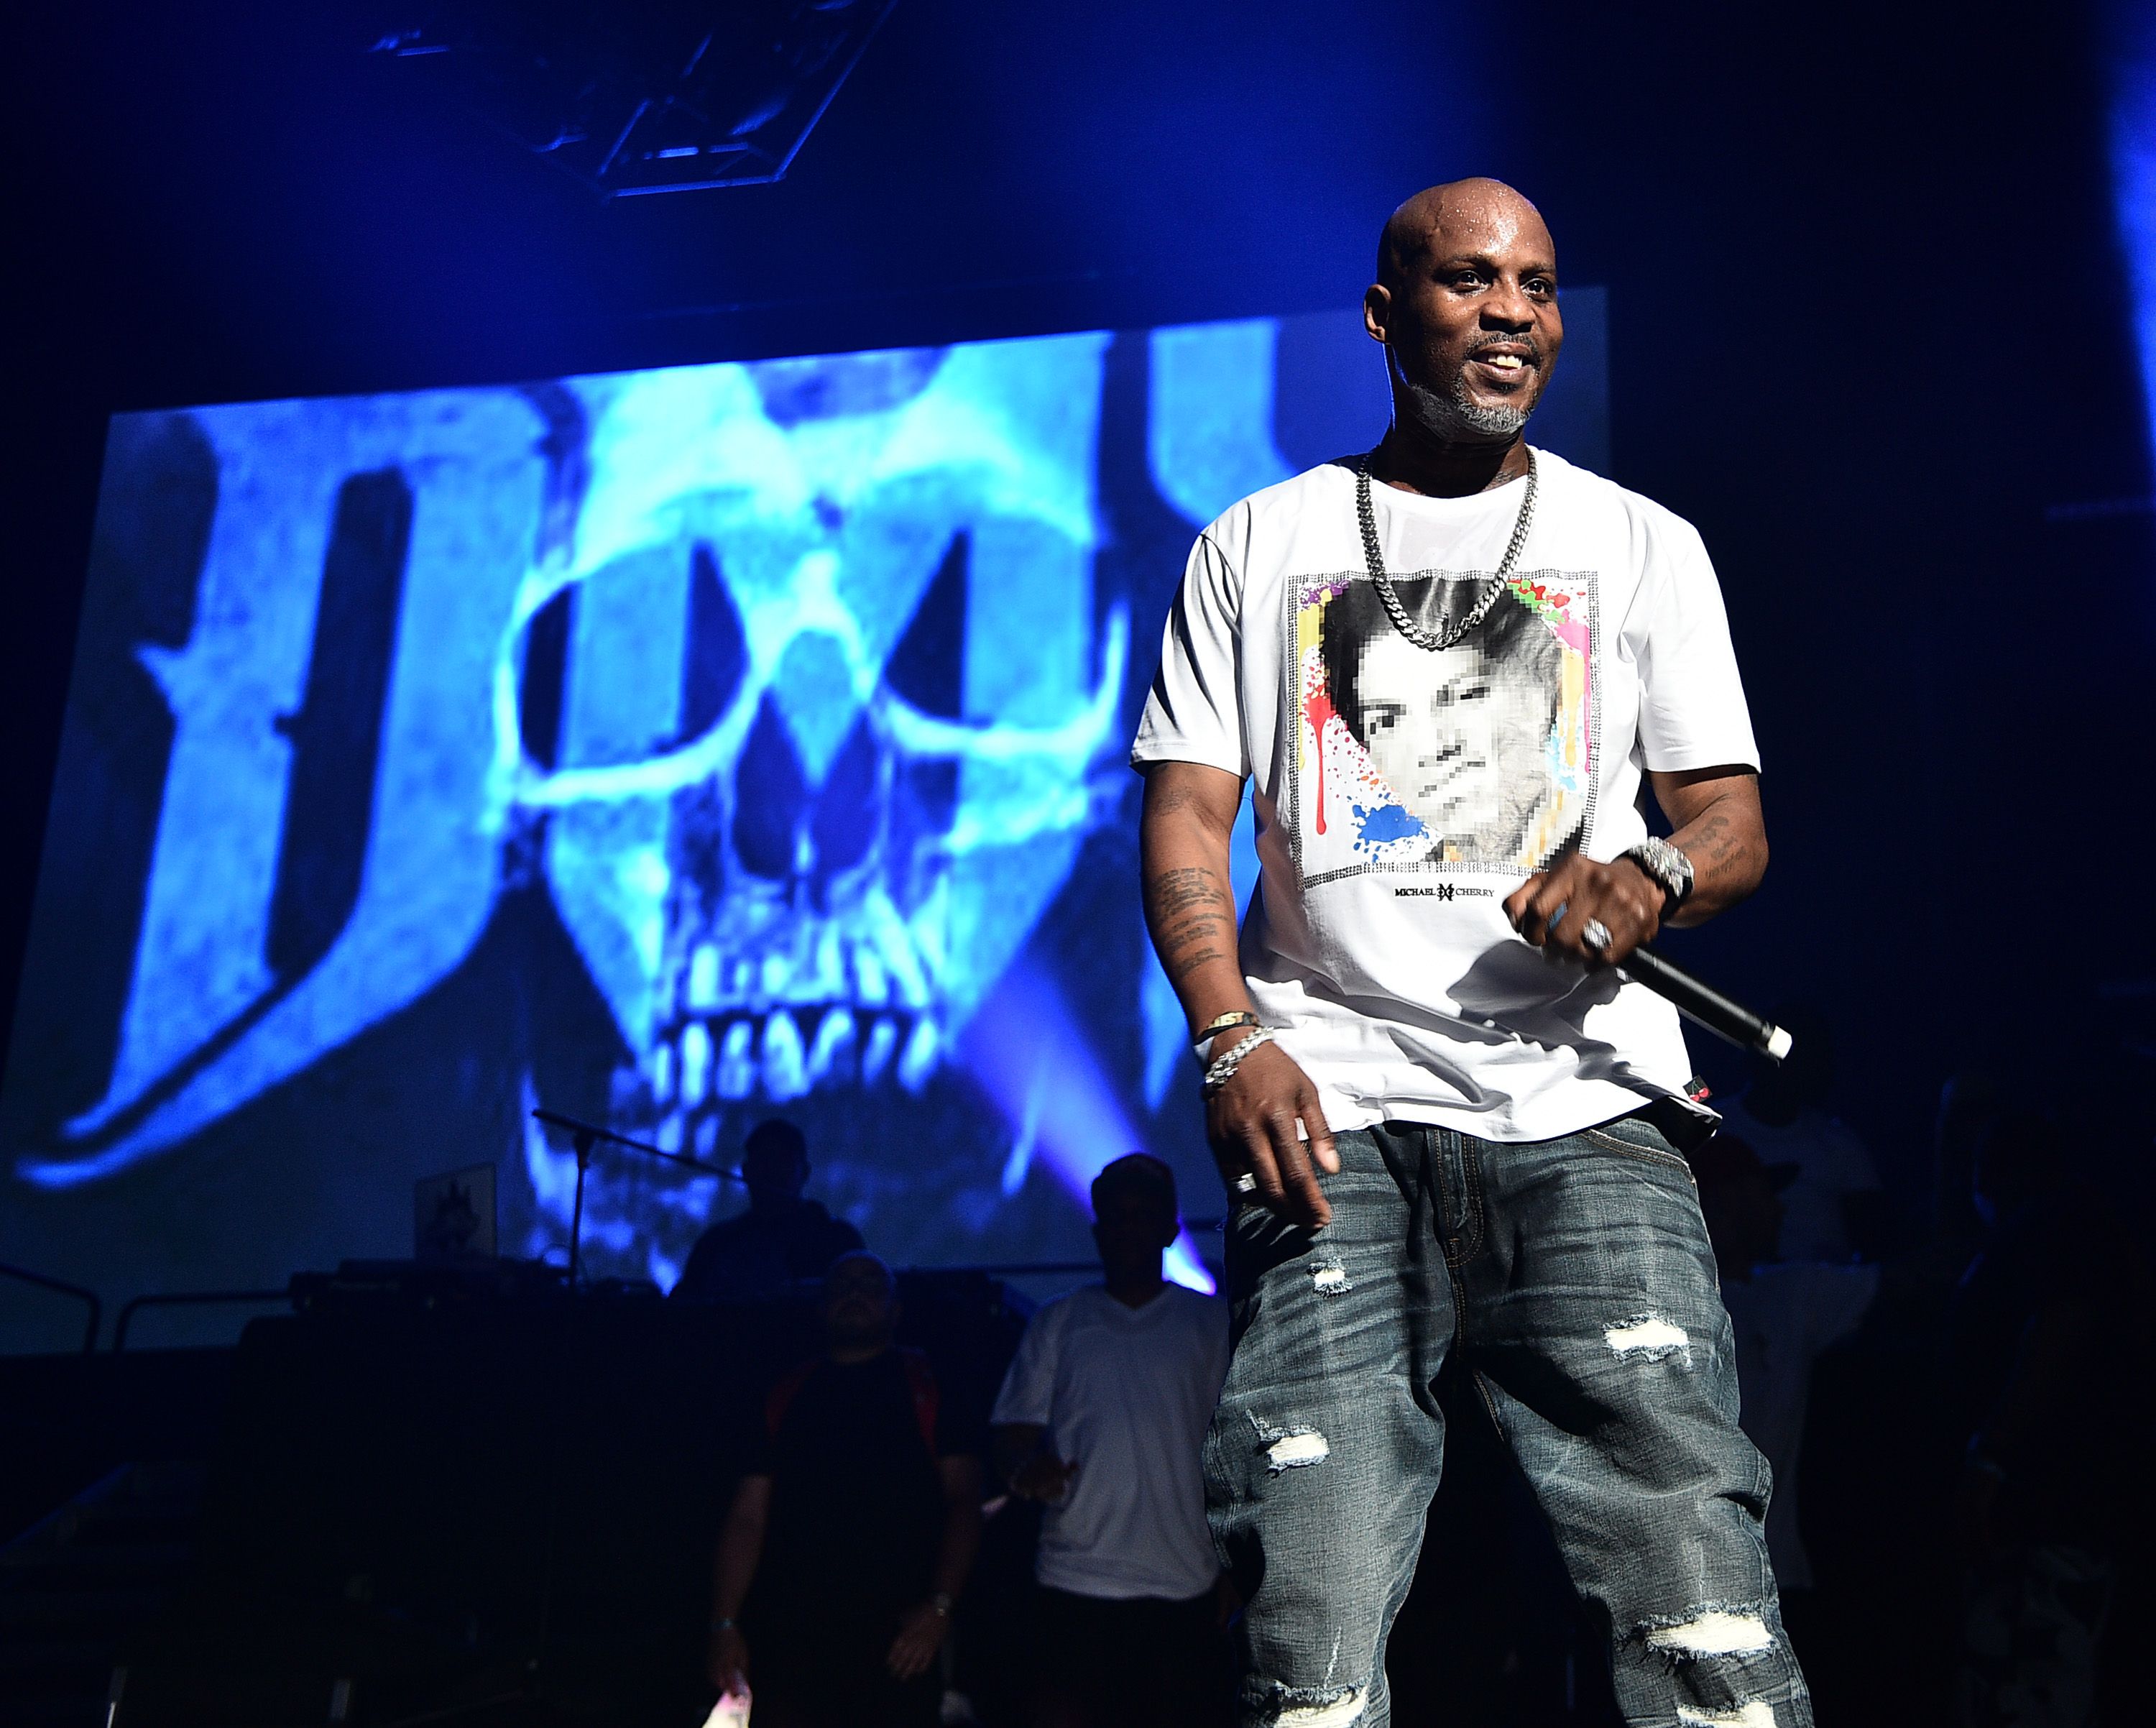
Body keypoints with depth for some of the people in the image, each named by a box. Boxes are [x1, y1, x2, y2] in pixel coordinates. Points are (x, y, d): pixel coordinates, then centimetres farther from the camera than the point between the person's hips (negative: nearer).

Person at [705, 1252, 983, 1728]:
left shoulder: (928, 1389, 9)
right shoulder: (788, 1397, 15)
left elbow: (963, 1502, 2)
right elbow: (748, 1517, 11)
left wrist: (940, 1605, -11)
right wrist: (724, 1623, 1)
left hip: (896, 1636, -1)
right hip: (791, 1633, 1)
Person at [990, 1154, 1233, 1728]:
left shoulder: (1211, 1324, 9)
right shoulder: (1057, 1323, 11)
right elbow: (1014, 1430, 8)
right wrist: (1024, 1467, -16)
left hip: (1186, 1580, 0)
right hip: (1077, 1578, 0)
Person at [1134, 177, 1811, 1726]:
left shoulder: (1644, 545, 18)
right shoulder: (1258, 546, 16)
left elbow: (1733, 820, 14)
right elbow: (1186, 814, 9)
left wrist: (1654, 872, -10)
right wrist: (1234, 1040, -7)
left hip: (1584, 1097, 1)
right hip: (1336, 1106, 0)